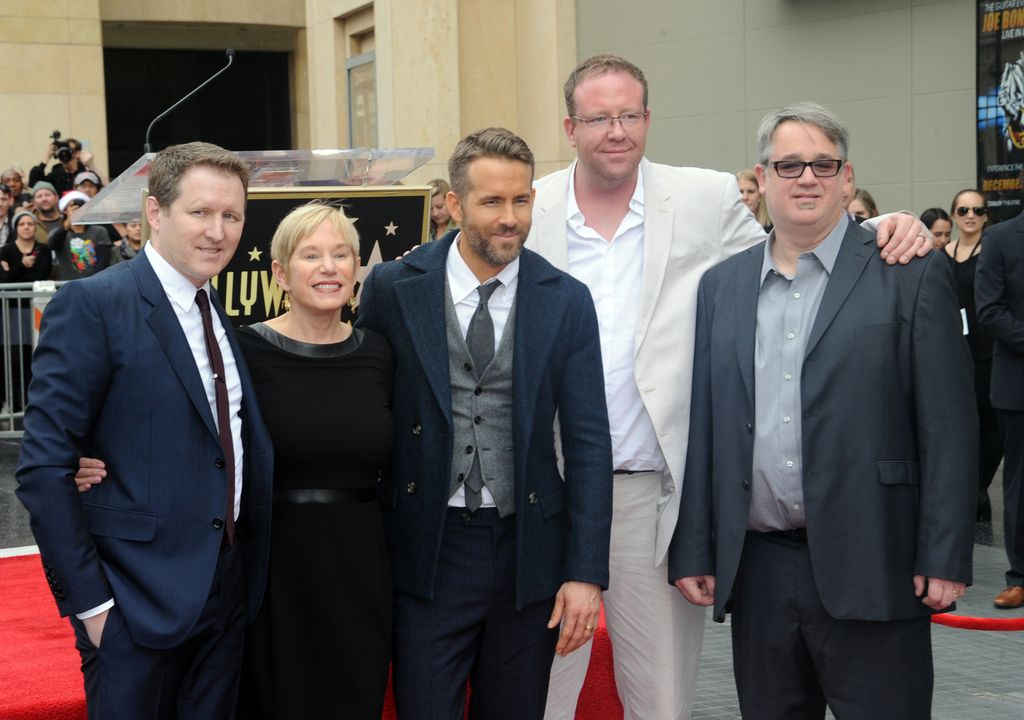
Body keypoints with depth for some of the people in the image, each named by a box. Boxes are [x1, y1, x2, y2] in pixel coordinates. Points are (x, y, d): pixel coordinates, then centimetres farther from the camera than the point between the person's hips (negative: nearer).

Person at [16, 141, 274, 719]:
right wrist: (87, 601, -16)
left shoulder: (225, 315, 11)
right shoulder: (93, 304, -12)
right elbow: (44, 467, -15)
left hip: (228, 598, 7)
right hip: (137, 604, -6)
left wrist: (251, 578, 6)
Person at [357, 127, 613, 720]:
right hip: (428, 552, -1)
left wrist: (586, 572, -6)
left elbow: (588, 442, -1)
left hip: (529, 551, 1)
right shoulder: (394, 288, -2)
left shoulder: (566, 302, 0)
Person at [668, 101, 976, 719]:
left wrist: (945, 559, -10)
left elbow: (949, 427, -5)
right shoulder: (722, 286, 11)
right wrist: (694, 551, 7)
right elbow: (703, 425, 11)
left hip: (868, 570, -4)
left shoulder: (912, 276, -1)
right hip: (756, 570, 4)